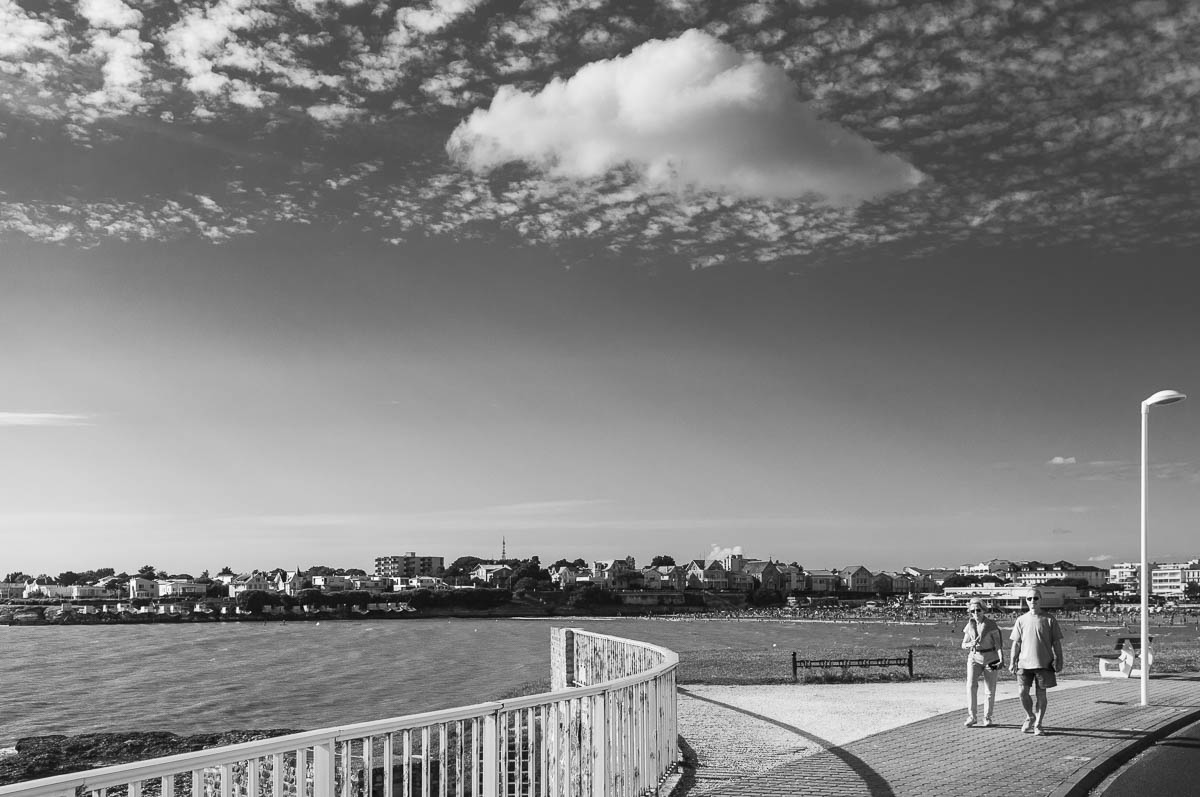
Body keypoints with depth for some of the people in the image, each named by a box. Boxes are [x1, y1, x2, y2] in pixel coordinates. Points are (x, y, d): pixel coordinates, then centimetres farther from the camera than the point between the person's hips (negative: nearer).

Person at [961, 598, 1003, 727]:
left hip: (990, 659, -2)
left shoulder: (991, 624, -9)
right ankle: (972, 716, -13)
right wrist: (971, 644, -16)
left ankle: (987, 717, 21)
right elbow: (964, 645, 7)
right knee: (971, 685, -17)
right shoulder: (969, 625, 2)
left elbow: (998, 642, -12)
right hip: (974, 658, 2)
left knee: (990, 690, 4)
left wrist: (1001, 659, -24)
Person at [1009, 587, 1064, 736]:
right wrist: (1012, 662, 4)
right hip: (1025, 662, 1)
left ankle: (1038, 724, 14)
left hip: (1044, 663, -1)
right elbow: (1016, 643, 9)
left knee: (1041, 693, 2)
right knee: (1023, 692, -4)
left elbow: (1056, 642, 2)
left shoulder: (1049, 620, 0)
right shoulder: (1021, 620, 5)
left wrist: (1058, 661, -4)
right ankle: (1030, 717, 21)